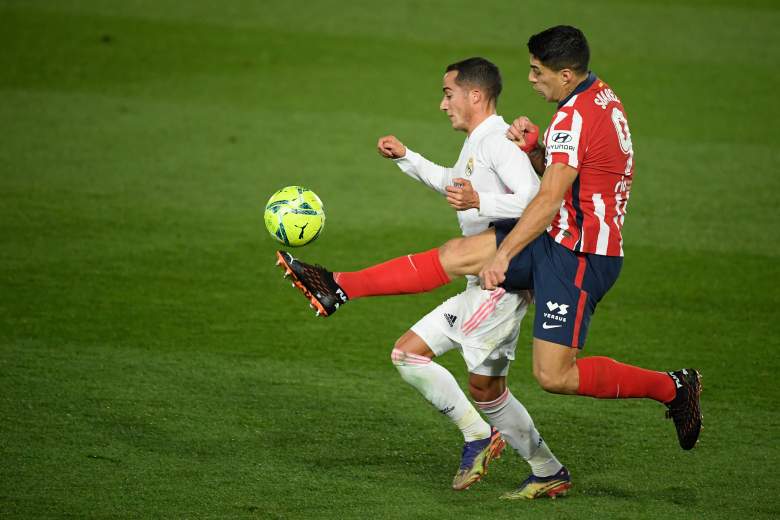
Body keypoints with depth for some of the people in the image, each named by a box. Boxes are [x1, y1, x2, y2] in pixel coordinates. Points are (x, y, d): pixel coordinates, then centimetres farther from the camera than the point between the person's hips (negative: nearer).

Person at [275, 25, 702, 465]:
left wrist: (503, 253, -20)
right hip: (558, 241, 10)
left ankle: (674, 388, 3)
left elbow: (548, 201, -24)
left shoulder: (575, 118, -21)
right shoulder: (603, 97, 10)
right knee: (455, 255, 5)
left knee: (554, 376, -10)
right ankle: (339, 289, 8)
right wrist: (534, 147, -1)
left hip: (579, 257, -10)